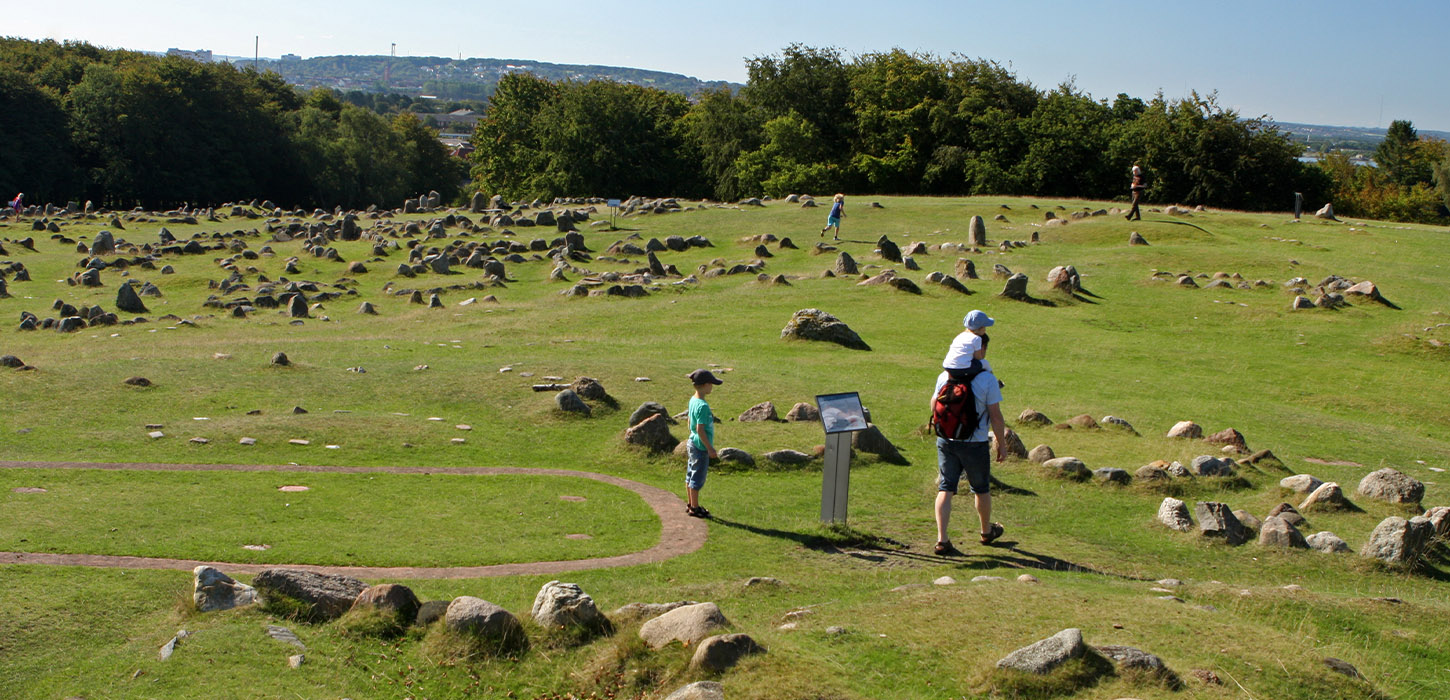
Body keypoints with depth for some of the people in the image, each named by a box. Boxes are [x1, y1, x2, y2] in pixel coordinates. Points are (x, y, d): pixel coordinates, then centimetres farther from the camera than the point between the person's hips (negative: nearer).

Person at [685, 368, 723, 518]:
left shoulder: (692, 400, 4)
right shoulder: (702, 406, -24)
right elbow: (700, 429, -24)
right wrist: (710, 449, -19)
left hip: (692, 443, 9)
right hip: (701, 447, -9)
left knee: (690, 476, 17)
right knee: (697, 478, 2)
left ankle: (690, 505, 29)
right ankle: (695, 508, 12)